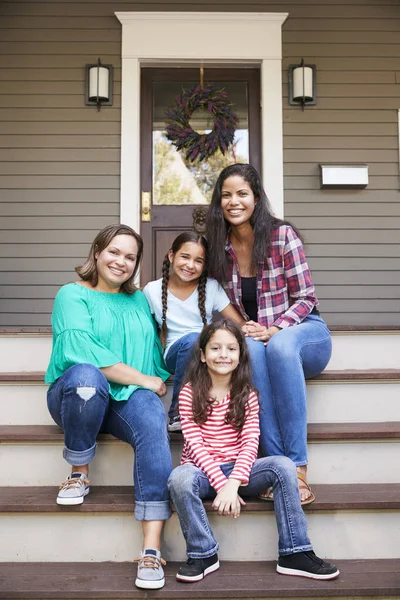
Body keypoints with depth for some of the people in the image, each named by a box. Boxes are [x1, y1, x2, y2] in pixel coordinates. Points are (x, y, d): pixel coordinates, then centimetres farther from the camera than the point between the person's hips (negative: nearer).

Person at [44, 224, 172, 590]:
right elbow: (81, 349, -16)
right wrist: (144, 379, -16)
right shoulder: (73, 295, 2)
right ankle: (79, 474, -14)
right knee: (86, 375, -38)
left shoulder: (140, 301, 19)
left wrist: (160, 383, -7)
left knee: (153, 423, -31)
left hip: (128, 399, 3)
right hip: (76, 394, -3)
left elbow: (155, 351, 15)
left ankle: (151, 550, -34)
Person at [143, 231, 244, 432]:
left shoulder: (211, 287, 1)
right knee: (192, 339, -37)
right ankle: (178, 414, -21)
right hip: (175, 354, -1)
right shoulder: (153, 290, 0)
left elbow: (239, 322, -4)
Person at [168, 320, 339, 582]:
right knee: (180, 478, -36)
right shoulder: (189, 394, -3)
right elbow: (195, 444, -11)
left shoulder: (247, 395, 4)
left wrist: (233, 483, -24)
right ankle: (203, 554, -15)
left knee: (283, 465, -23)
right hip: (203, 471, -2)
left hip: (237, 470, 2)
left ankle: (295, 553, -15)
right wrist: (221, 484, -22)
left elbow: (250, 442, -8)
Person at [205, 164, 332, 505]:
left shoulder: (282, 235, -9)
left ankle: (297, 469, -37)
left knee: (279, 345, -38)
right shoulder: (219, 247, 2)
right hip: (251, 337, 2)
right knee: (250, 348, -35)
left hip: (304, 331, -2)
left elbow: (305, 298, -7)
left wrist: (273, 330, -22)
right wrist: (239, 330, -12)